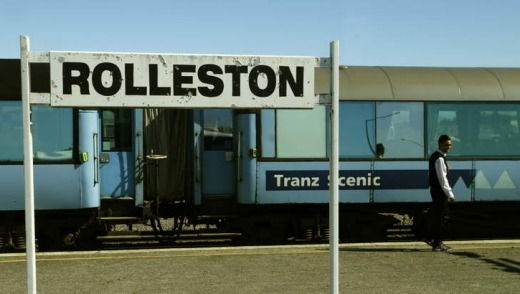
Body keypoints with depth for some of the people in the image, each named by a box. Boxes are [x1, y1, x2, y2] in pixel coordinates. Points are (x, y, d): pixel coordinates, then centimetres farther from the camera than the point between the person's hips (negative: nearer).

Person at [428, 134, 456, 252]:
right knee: (440, 217, -2)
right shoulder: (439, 158, -18)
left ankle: (433, 239, 25)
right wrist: (450, 194, -18)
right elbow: (442, 178, -21)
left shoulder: (435, 156, 14)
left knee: (438, 216, 17)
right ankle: (437, 244, 4)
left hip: (436, 190, 10)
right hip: (440, 191, -10)